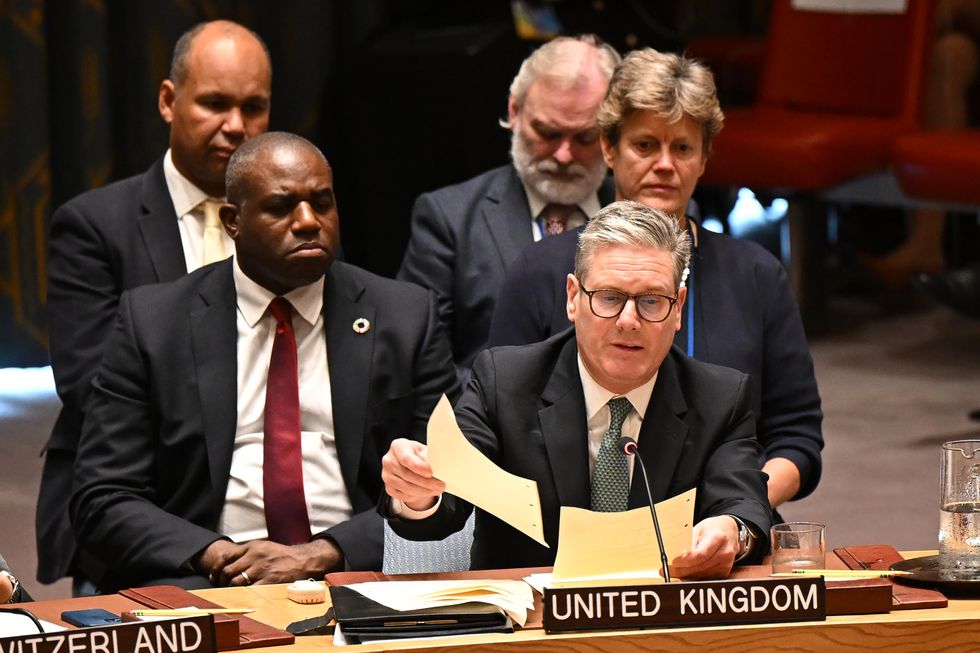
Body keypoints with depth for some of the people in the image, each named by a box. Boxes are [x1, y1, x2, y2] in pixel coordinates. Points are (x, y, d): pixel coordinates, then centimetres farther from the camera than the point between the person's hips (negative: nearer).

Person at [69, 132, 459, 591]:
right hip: (205, 583, 0)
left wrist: (324, 553, -11)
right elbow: (100, 501, 4)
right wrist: (213, 554, -14)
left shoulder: (407, 318, 10)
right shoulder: (152, 321, 8)